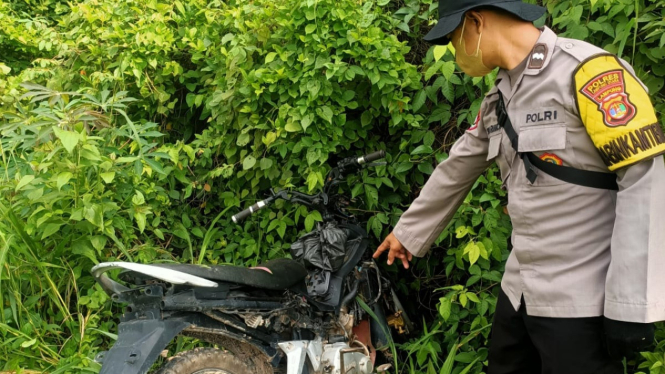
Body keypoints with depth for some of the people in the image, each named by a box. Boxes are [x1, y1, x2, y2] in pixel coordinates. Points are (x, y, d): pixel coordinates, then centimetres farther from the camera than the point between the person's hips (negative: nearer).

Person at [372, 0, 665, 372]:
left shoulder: (586, 71, -15)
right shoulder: (500, 99, 12)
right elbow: (456, 172, 24)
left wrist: (631, 304, -21)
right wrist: (407, 233, 32)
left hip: (579, 301, -8)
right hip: (520, 292, 8)